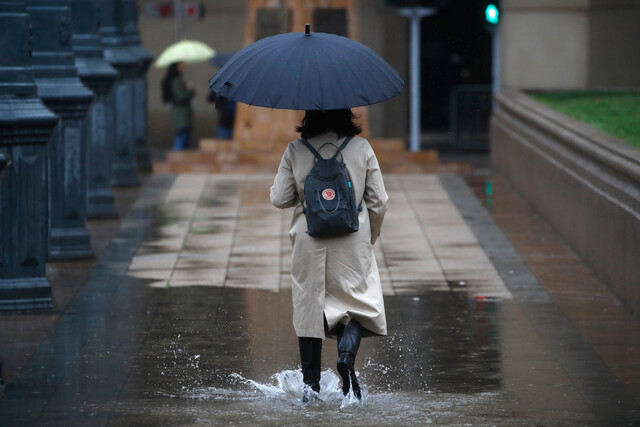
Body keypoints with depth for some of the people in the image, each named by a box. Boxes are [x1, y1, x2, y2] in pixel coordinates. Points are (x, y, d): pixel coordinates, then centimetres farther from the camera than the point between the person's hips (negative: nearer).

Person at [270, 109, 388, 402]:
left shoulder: (295, 151, -3)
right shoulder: (361, 148, -3)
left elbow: (279, 198, 1)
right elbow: (378, 201, 0)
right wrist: (370, 236, 15)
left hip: (309, 241, 1)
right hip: (351, 241, -1)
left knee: (308, 307, 10)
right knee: (357, 302, 10)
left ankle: (310, 384, 9)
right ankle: (347, 354, -18)